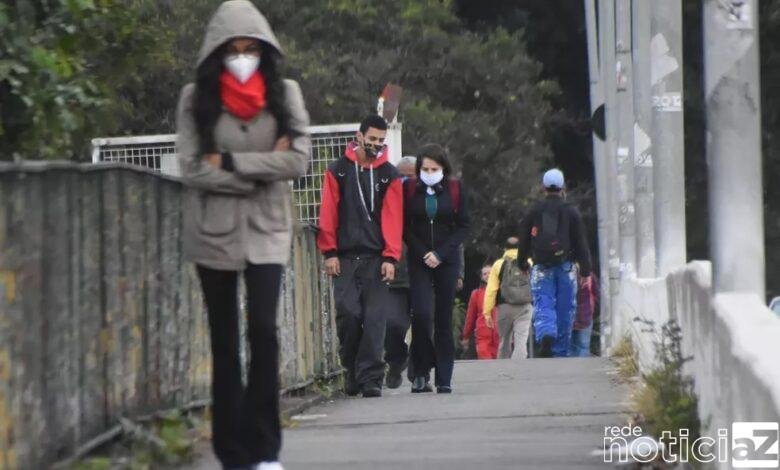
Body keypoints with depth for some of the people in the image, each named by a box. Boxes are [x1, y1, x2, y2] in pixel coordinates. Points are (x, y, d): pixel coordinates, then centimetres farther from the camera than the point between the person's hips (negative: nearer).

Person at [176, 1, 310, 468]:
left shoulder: (285, 93, 2)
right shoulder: (196, 98, 0)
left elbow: (298, 160, -7)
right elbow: (193, 169, -8)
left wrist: (231, 162, -11)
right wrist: (263, 169, -9)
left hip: (267, 228, 0)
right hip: (214, 229, 0)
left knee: (264, 328, -15)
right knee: (224, 341, 4)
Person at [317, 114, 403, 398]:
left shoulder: (389, 175, 8)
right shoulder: (339, 171, 7)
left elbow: (393, 218, 3)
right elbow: (328, 213, 5)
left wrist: (390, 257, -5)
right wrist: (329, 252, -1)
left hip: (376, 258, 0)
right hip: (345, 258, 0)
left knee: (375, 319, -6)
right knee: (348, 314, -8)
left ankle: (370, 378, -5)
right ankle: (352, 370, 9)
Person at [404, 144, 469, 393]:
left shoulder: (454, 189, 3)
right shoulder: (410, 189, 1)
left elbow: (463, 226, 3)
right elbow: (404, 226, 4)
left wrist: (441, 253, -8)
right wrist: (422, 254, -8)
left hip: (447, 261, 1)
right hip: (419, 261, -1)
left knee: (444, 319, 0)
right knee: (421, 313, -15)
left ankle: (444, 379, 4)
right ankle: (421, 372, -2)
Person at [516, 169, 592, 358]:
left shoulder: (534, 211, 5)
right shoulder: (571, 212, 1)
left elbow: (524, 240, 10)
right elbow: (581, 242, 1)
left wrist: (522, 264, 24)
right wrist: (586, 271, 4)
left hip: (541, 267, 0)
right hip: (566, 266, 0)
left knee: (543, 305, -5)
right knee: (565, 309, 6)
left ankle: (545, 336, -34)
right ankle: (560, 352, 8)